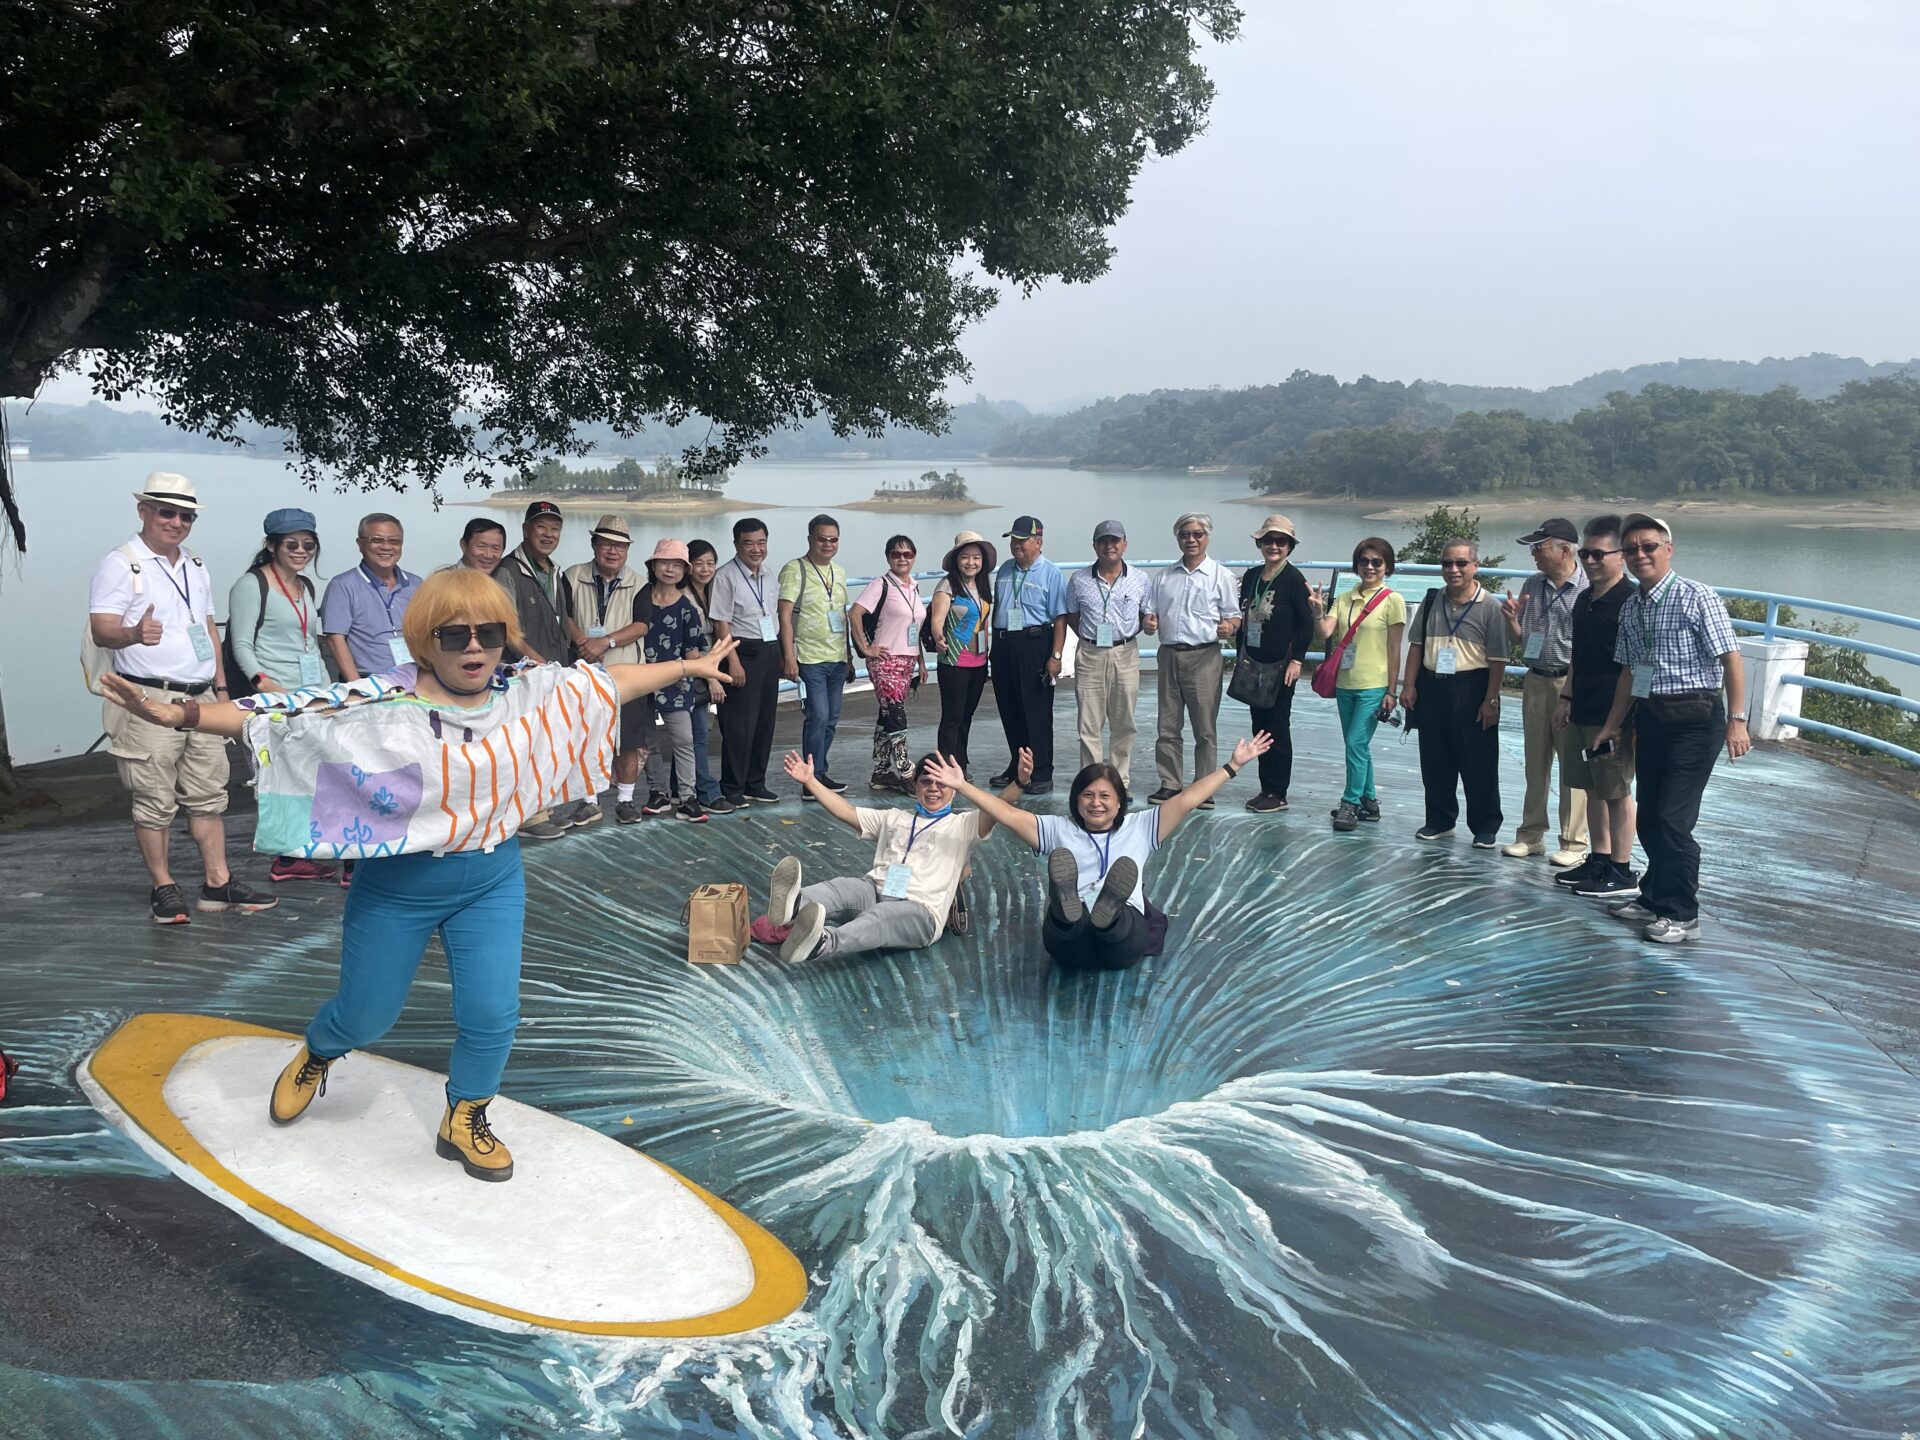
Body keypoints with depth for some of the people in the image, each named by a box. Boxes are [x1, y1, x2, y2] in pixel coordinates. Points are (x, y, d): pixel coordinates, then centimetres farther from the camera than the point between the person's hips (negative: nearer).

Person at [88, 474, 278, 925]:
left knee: (209, 794, 8)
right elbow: (102, 631, -15)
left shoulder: (196, 566, 16)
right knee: (155, 802, -1)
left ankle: (218, 884, 14)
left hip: (199, 700, 7)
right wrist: (135, 634, -38)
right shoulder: (120, 564, -6)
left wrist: (221, 687, 17)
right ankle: (163, 889, 8)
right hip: (149, 701, -7)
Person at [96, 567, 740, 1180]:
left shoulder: (529, 691, -8)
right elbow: (289, 713, -24)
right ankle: (313, 1058, 51)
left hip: (491, 881, 3)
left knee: (492, 1012, -3)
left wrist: (691, 666, 10)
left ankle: (464, 1122, 26)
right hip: (396, 888, -2)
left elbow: (609, 679, 2)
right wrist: (180, 715, -35)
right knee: (365, 1015, 13)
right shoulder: (384, 704, -19)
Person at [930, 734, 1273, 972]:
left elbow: (1187, 800, 22)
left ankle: (1109, 912, -67)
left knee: (1126, 867, -37)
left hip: (1124, 937, 0)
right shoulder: (1058, 829, 30)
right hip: (1070, 942, 0)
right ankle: (1066, 907, -71)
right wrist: (962, 786, 12)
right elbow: (1010, 815, 20)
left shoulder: (1139, 828, 29)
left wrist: (1233, 765, 16)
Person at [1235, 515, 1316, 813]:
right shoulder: (1251, 576, 9)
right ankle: (1265, 789, 20)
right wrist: (1242, 653, 12)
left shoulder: (1293, 579, -9)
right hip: (1253, 664, 6)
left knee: (1277, 728, 0)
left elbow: (1306, 623, -10)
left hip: (1281, 665, -6)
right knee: (1259, 727, 11)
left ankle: (1278, 794, 8)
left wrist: (1297, 659, -16)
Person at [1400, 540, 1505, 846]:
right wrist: (1409, 685, 5)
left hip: (1471, 689, -4)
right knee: (1434, 761, 11)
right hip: (1432, 687, 5)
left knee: (1478, 764, 2)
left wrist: (1491, 700, -11)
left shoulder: (1489, 607, -7)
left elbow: (1497, 659, -8)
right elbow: (1416, 645, 11)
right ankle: (1439, 820, 25)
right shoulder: (1431, 601, 7)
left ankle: (1485, 827, 13)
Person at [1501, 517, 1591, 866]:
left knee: (1573, 765, 0)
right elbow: (1519, 638, 15)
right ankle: (1531, 834, 22)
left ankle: (1573, 843, 8)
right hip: (1536, 681, 6)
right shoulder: (1532, 585, 9)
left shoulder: (1588, 588, -9)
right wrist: (1511, 618, -5)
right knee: (1535, 761, 12)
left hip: (1572, 683, -6)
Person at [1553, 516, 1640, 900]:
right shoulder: (1584, 600, 12)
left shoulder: (1630, 602, -14)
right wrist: (1567, 699, 20)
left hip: (1612, 716, -8)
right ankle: (1599, 860, 24)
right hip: (1582, 711, 8)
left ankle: (1623, 873, 7)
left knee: (1616, 792, -1)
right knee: (1592, 788, 14)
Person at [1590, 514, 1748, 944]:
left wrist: (1736, 720, -17)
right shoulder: (1630, 609, 10)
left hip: (1694, 719, -7)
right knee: (1649, 818, 13)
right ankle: (1655, 899, 30)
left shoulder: (1697, 597, -10)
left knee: (1673, 819, -9)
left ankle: (1682, 916, 4)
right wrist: (1612, 724, 18)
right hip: (1650, 718, 7)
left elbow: (1730, 659, -12)